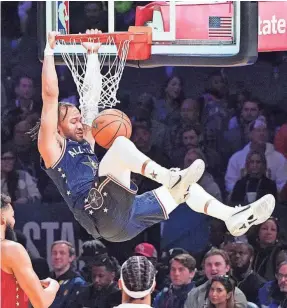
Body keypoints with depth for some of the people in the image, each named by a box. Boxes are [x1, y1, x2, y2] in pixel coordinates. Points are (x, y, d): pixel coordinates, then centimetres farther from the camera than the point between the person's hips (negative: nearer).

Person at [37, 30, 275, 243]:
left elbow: (91, 95, 32)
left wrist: (93, 53, 30)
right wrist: (50, 51, 1)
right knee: (121, 143, -24)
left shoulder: (84, 143, 31)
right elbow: (50, 95, -2)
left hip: (122, 221, 9)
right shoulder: (53, 147, 7)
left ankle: (233, 217, -7)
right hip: (101, 214, -9)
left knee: (181, 187, 9)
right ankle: (169, 178, -41)